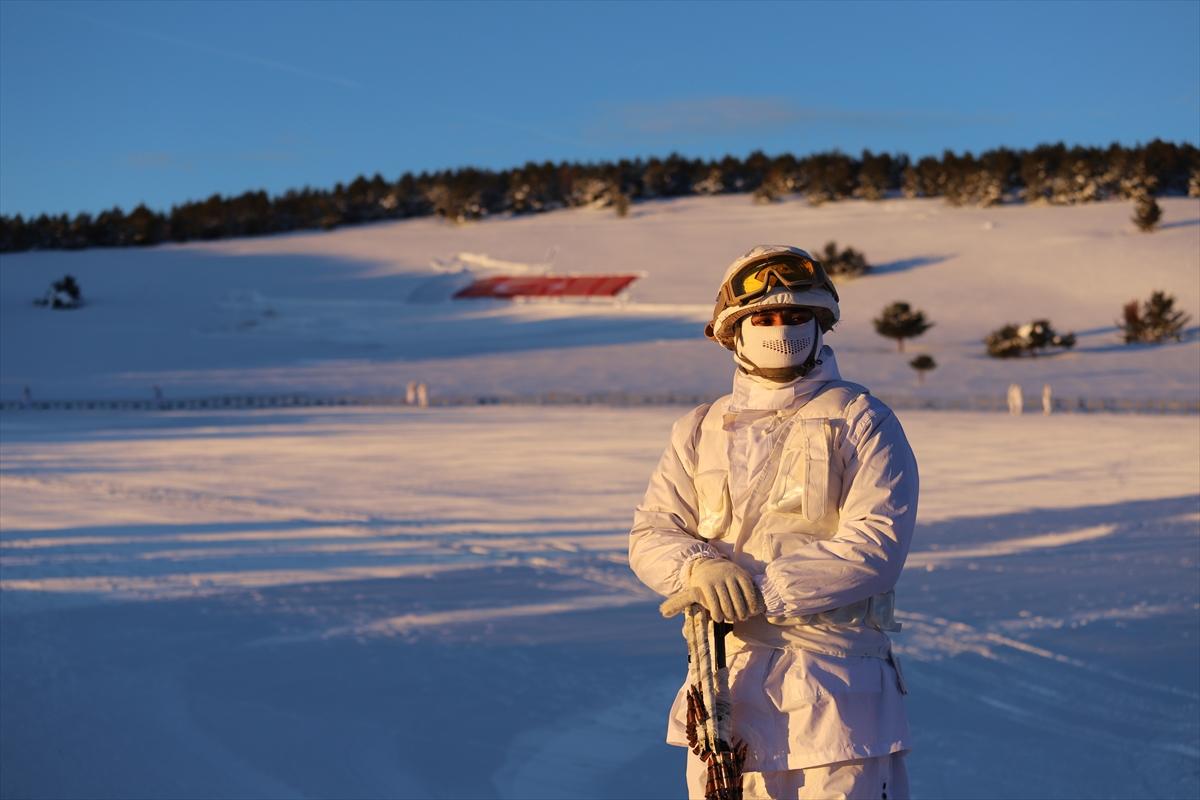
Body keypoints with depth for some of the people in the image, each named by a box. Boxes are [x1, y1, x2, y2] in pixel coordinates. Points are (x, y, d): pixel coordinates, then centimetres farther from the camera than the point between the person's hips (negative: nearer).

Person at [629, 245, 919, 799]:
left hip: (836, 688, -3)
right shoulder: (700, 432, 15)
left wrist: (762, 588, -17)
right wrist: (698, 568, -15)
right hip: (726, 683, 3)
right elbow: (651, 533, 9)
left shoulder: (862, 422, 2)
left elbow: (876, 544, -10)